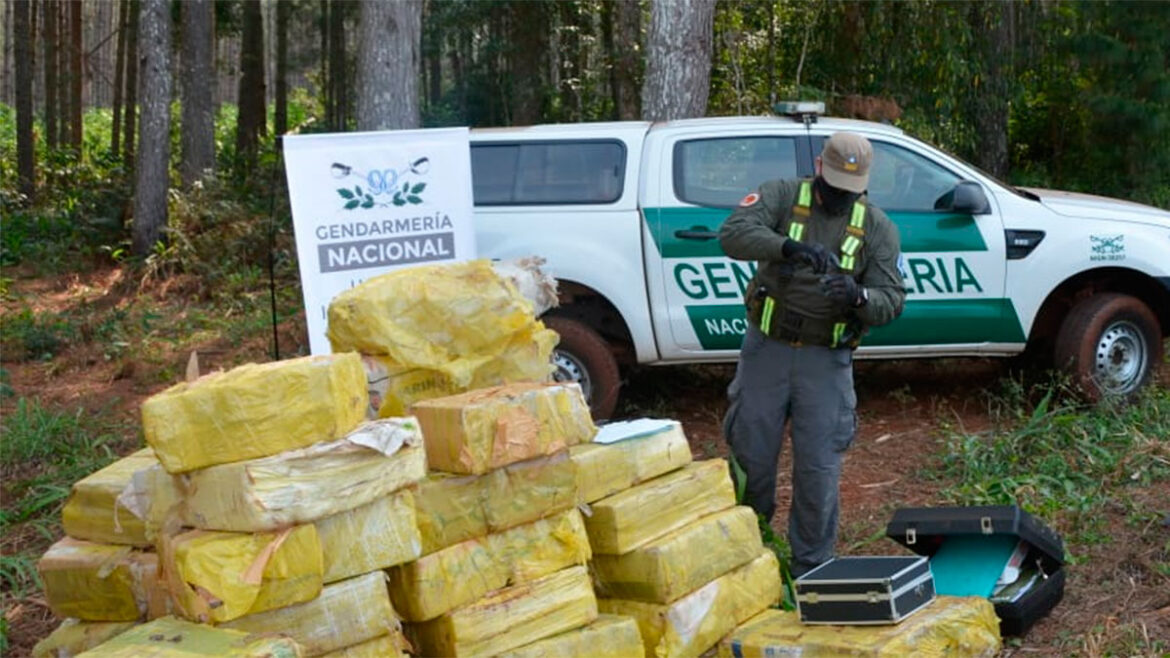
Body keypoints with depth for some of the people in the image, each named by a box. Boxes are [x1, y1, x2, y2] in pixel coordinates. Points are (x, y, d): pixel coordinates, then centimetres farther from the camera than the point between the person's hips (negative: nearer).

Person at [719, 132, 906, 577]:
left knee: (819, 469, 1)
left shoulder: (877, 227, 0)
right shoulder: (780, 197, -4)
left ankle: (812, 570, 16)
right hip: (766, 350, 0)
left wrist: (858, 296, -30)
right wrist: (789, 246, -40)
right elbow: (734, 234, -23)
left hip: (826, 359, 0)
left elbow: (891, 301, -7)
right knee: (751, 456, 8)